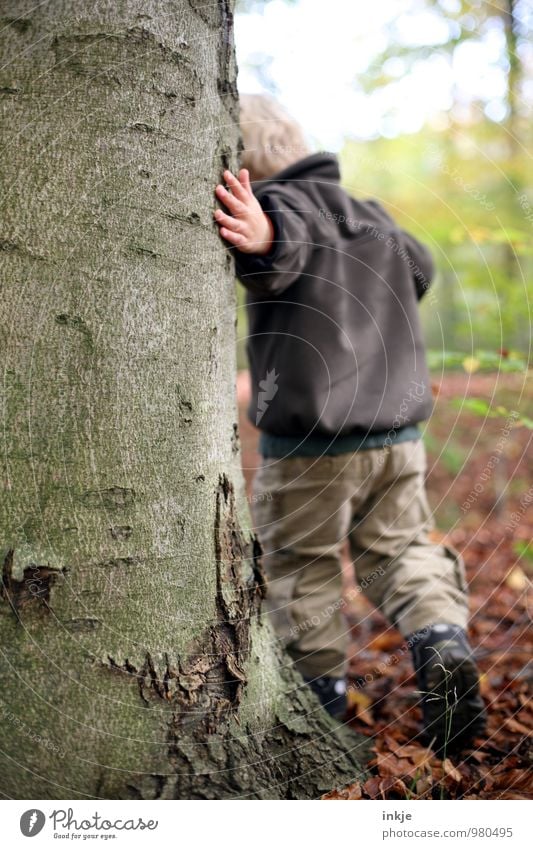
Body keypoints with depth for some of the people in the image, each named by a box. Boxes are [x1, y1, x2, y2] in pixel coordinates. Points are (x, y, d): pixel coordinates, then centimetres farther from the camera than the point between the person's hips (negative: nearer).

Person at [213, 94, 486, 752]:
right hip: (398, 431, 6)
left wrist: (266, 239, -60)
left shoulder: (281, 204, -11)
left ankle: (321, 688, 21)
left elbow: (288, 241, -37)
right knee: (399, 547, 20)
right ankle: (443, 641, -2)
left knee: (298, 566, 13)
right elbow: (419, 268, 31)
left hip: (306, 441, -6)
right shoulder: (374, 216, 11)